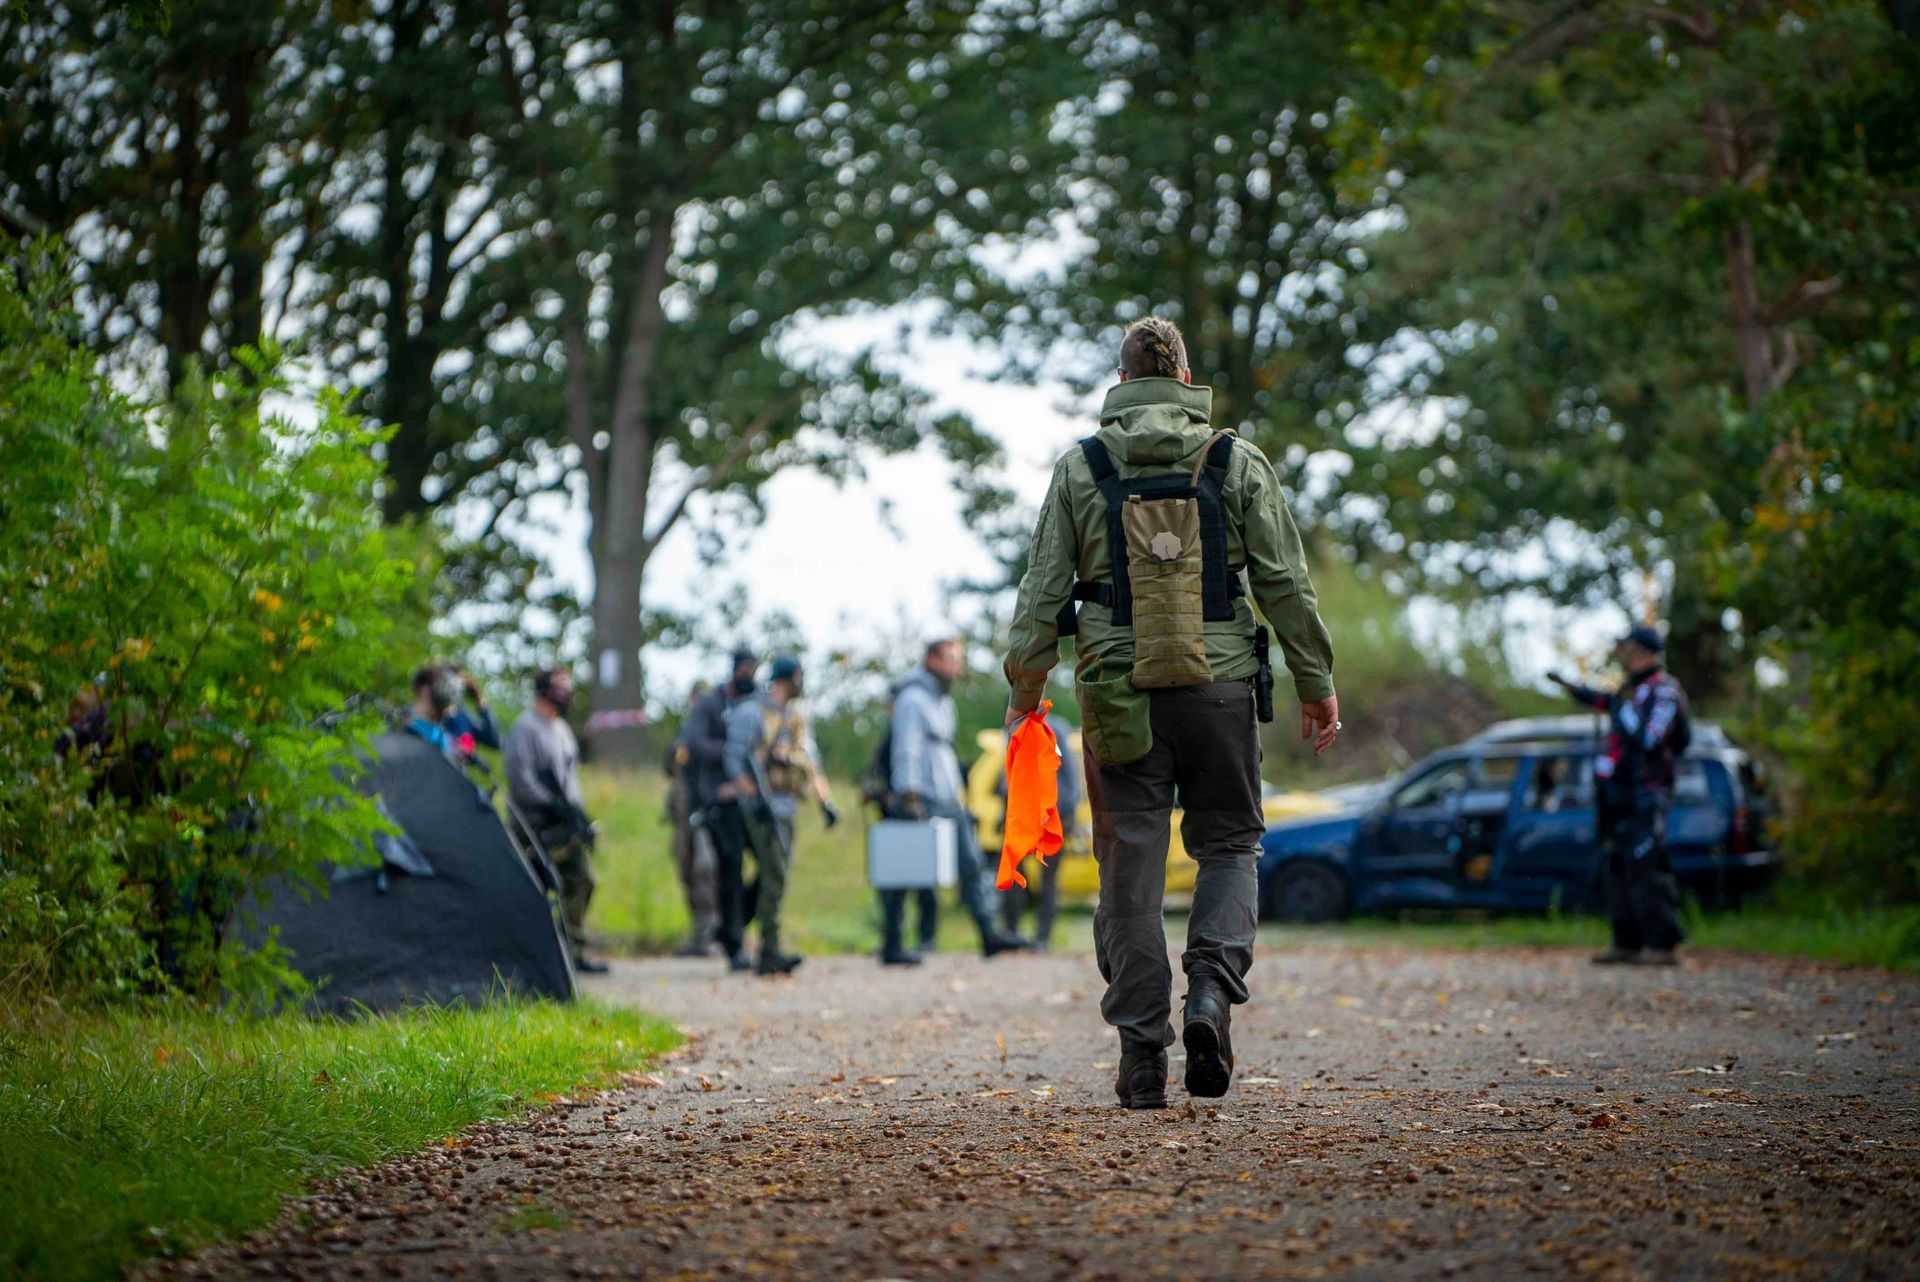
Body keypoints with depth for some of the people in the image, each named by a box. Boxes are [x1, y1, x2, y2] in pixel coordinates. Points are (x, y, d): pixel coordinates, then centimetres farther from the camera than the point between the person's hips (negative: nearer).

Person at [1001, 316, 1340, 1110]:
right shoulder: (1237, 463, 2)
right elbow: (1286, 584, 1)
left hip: (1119, 691, 0)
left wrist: (1024, 689, 10)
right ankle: (1211, 989, -10)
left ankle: (1141, 1054, 4)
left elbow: (1042, 590, 1)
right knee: (1228, 843, 15)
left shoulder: (1079, 470, 3)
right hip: (1220, 686, 0)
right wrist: (1316, 684, 8)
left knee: (1130, 867, 5)